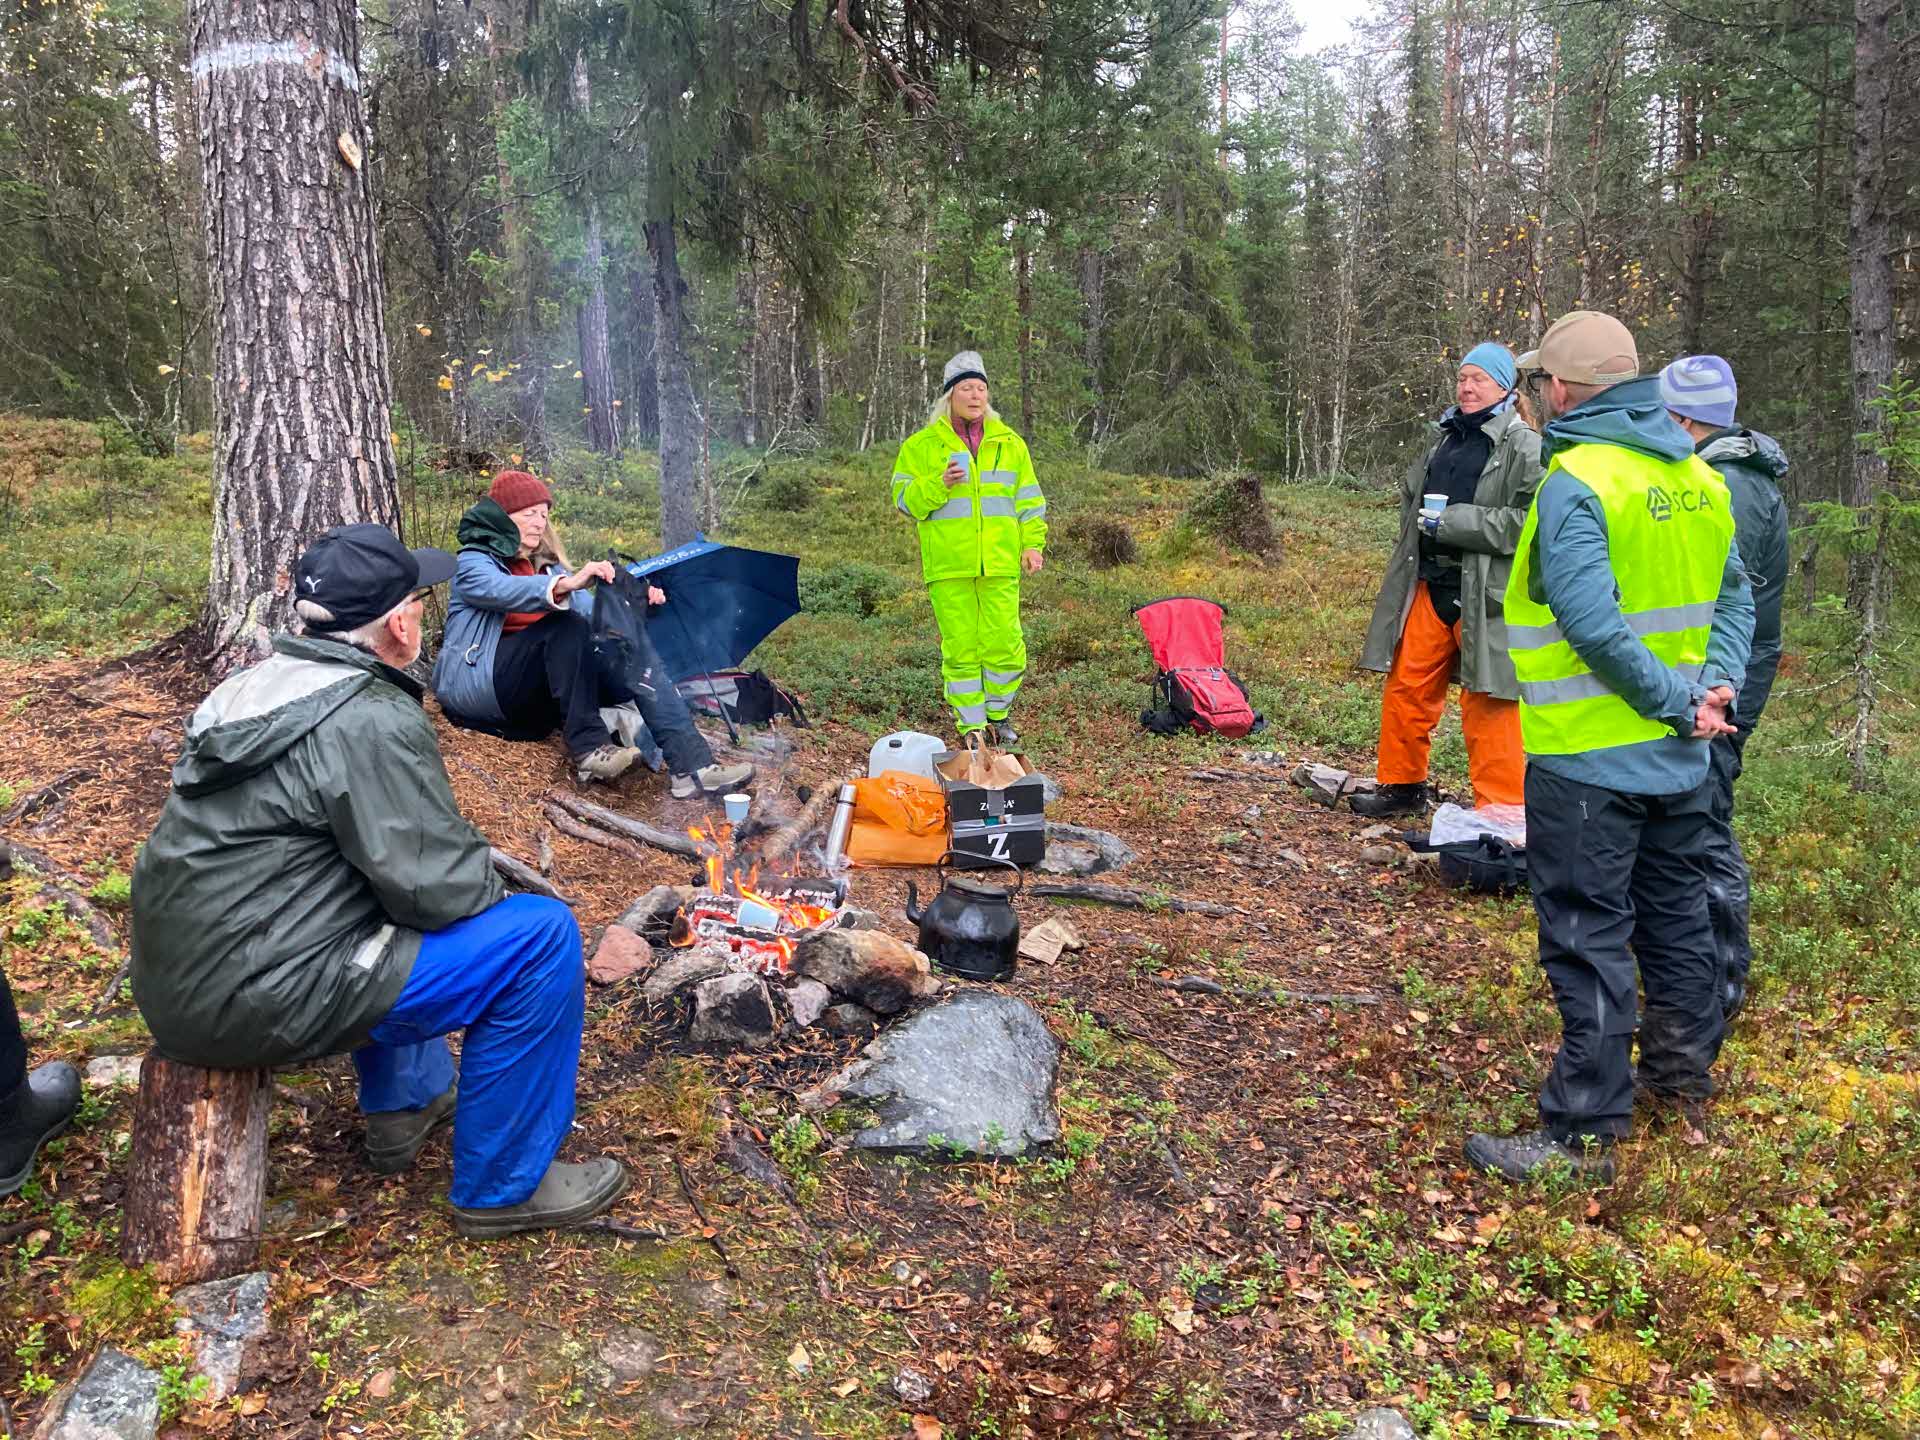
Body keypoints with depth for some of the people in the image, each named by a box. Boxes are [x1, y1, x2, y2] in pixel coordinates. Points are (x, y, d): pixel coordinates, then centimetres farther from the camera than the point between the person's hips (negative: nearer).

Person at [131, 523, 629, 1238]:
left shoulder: (256, 685, 10)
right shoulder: (373, 723, -19)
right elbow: (441, 888, -19)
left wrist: (472, 870, 15)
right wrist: (492, 884, 3)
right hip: (255, 1003, -10)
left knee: (401, 913, 31)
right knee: (541, 935, -10)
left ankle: (403, 1105, 32)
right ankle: (503, 1187, 2)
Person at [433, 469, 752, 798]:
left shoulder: (545, 565, 22)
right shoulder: (474, 562, 1)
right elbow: (504, 590, -24)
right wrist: (567, 584, -41)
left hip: (535, 699, 6)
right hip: (479, 686, -6)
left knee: (636, 648, -16)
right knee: (566, 626, -29)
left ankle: (693, 765, -31)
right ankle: (589, 749, -34)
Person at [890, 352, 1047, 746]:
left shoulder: (1010, 443, 13)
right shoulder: (921, 444, 6)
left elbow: (1029, 500, 17)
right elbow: (905, 500, 3)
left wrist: (1033, 544, 6)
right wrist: (939, 484, -14)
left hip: (1000, 564, 2)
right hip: (948, 566, -2)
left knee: (1004, 642, 0)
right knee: (960, 647, 0)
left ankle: (997, 713, 21)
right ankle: (970, 724, 12)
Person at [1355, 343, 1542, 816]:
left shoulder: (1523, 446, -7)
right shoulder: (1446, 436, 15)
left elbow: (1528, 522, -18)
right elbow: (1410, 492, 31)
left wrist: (1453, 522, -18)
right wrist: (1421, 523, 12)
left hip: (1486, 596, -7)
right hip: (1429, 587, 7)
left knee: (1488, 707, -2)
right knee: (1406, 690, 12)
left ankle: (1501, 810, 9)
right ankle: (1402, 786, 28)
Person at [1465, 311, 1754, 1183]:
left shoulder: (1575, 482, -18)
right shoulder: (1697, 477, 8)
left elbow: (1592, 622, -27)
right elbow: (1734, 596, 9)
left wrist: (1680, 702, -17)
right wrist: (1715, 688, -1)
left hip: (1589, 757, -8)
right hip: (1678, 755, 8)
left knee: (1588, 939, -1)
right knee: (1676, 913, 22)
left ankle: (1584, 1132, 7)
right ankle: (1682, 1069, 40)